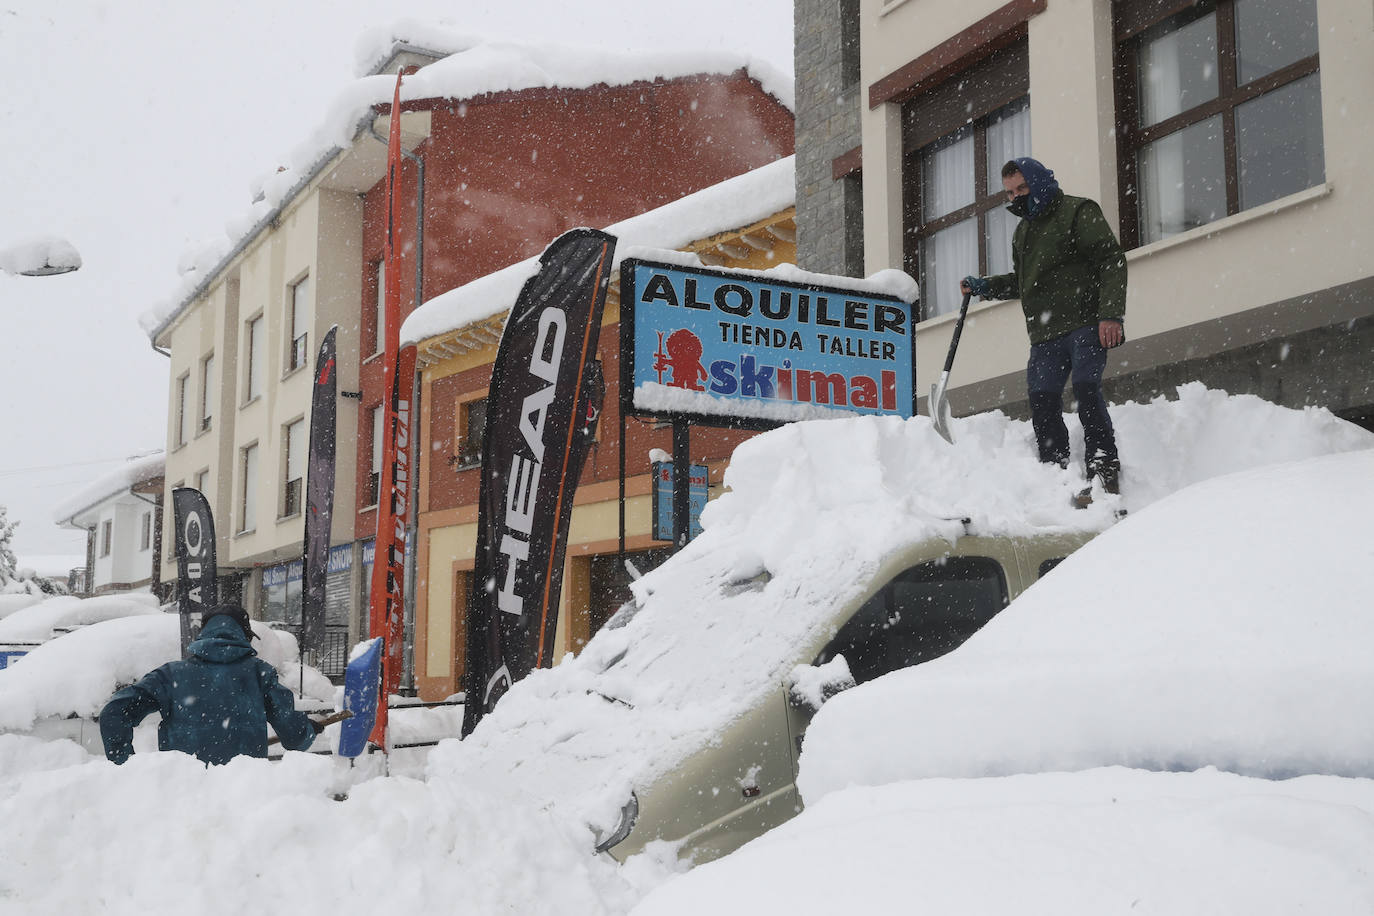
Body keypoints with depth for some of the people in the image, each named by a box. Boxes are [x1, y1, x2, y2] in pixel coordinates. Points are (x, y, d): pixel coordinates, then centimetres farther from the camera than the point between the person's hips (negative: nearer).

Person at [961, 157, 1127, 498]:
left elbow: (1112, 260, -8)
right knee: (1042, 400, -2)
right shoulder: (1022, 232, 24)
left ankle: (1104, 470, -17)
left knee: (1085, 388, -18)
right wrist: (985, 287, 19)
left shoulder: (1078, 211, 1)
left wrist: (1110, 314, -18)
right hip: (1045, 334, 7)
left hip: (1085, 325, -7)